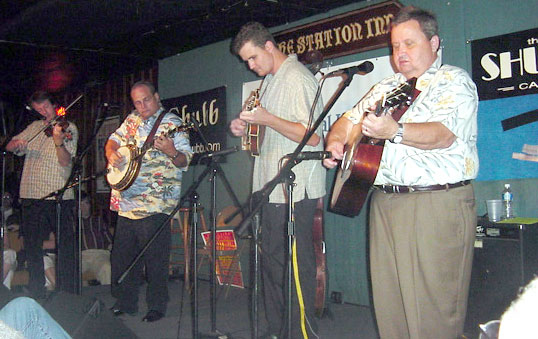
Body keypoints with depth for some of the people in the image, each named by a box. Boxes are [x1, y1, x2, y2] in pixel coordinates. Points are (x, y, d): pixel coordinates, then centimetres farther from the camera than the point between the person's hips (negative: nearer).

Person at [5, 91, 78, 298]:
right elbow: (9, 148, 17)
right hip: (31, 195, 5)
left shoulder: (68, 128, -2)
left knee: (65, 244, -1)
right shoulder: (34, 127, 15)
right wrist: (16, 143, -6)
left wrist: (58, 142, -31)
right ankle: (36, 291, 25)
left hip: (59, 195, -5)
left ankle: (68, 292, 10)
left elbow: (66, 161, -13)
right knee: (32, 243, 11)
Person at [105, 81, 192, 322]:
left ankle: (157, 306, 10)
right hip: (127, 201, 7)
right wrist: (111, 153, 4)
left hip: (155, 204, -7)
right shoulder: (132, 120, 14)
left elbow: (185, 161, -12)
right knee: (122, 255, 13)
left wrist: (172, 152, -33)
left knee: (154, 258, -4)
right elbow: (114, 140, 25)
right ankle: (125, 302, 27)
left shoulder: (172, 124, -6)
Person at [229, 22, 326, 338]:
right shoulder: (270, 80, 18)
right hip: (273, 187, 10)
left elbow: (312, 136, -20)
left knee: (296, 264, -4)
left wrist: (267, 119, -23)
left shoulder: (297, 78, -12)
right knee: (271, 261, 14)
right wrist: (247, 127, 9)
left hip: (295, 190, -10)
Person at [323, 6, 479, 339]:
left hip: (438, 204, -6)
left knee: (432, 311, -6)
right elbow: (349, 121, 25)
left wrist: (394, 131, -35)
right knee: (388, 305, 9)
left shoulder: (454, 81, -1)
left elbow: (443, 135, -18)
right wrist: (336, 142, 2)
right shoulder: (386, 88, 21)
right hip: (384, 202, 7)